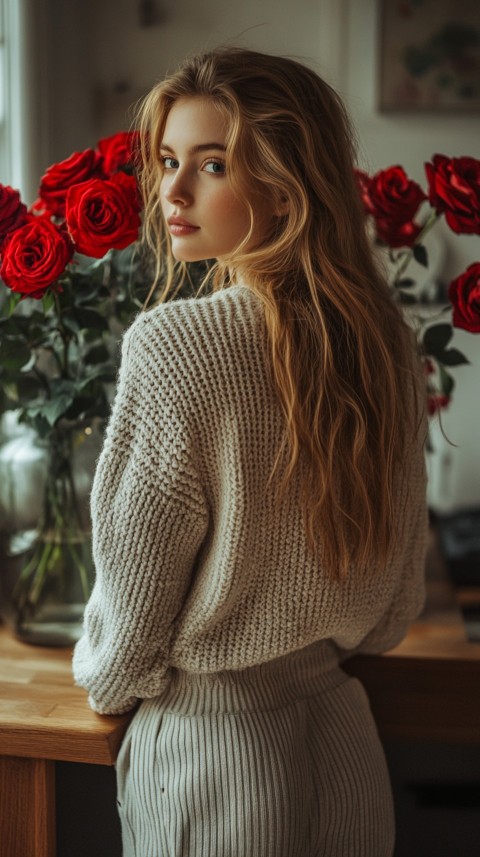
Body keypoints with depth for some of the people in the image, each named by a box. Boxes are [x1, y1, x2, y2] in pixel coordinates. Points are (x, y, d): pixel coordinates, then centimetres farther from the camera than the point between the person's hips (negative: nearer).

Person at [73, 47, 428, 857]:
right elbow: (398, 601, 7)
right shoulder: (386, 339, -4)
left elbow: (132, 593, -14)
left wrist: (104, 678, 7)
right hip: (345, 750, 6)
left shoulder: (171, 345, -23)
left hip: (211, 761, -6)